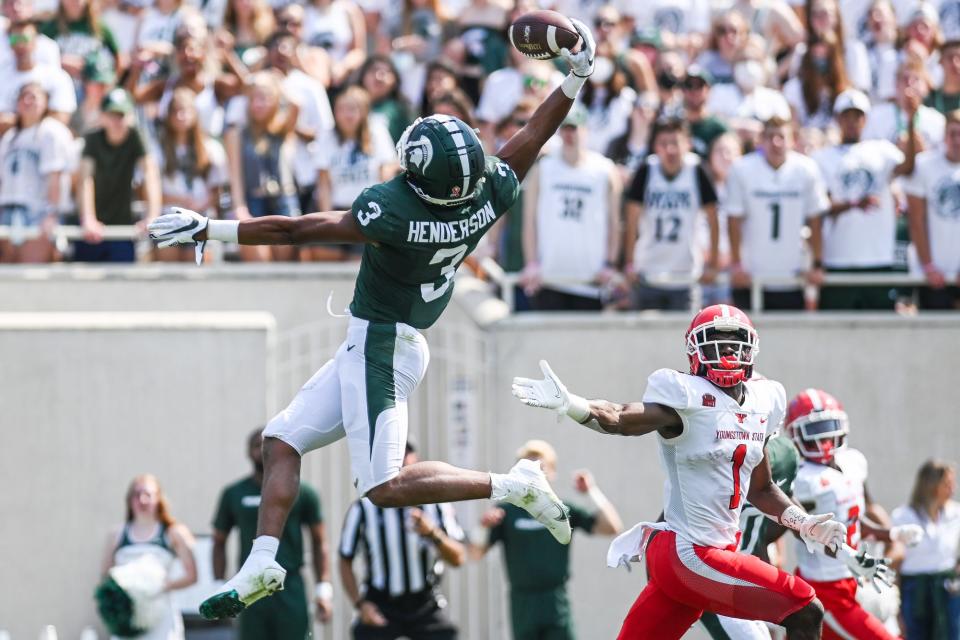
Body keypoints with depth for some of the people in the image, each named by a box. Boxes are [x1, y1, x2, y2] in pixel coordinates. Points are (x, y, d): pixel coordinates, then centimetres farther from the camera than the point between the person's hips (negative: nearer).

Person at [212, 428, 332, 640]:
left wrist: (323, 589, -1)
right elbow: (219, 543, 15)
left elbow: (319, 542, 7)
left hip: (291, 591, -2)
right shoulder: (234, 495, 8)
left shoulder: (302, 493, 3)